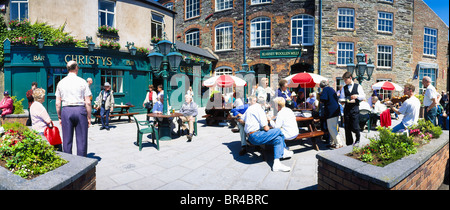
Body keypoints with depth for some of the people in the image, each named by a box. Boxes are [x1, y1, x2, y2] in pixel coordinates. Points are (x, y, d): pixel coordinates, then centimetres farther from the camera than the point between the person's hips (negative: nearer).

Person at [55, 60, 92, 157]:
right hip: (80, 109, -3)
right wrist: (89, 117, 1)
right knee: (81, 139, 3)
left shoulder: (61, 82, 7)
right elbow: (88, 102, -5)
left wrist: (59, 117, 16)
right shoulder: (82, 82, -1)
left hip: (66, 110, 3)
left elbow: (58, 103, 7)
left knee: (67, 140, 10)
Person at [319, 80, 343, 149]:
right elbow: (336, 99, 26)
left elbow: (323, 99, -22)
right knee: (333, 127, 16)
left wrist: (320, 96, -1)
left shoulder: (325, 89, -7)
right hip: (336, 110, 9)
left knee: (331, 128, -7)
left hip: (331, 111, -9)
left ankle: (339, 143, -9)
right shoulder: (331, 89, 18)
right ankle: (333, 142, 24)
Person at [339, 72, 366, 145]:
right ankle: (349, 144, 15)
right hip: (346, 108, 3)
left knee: (354, 127, -7)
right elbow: (341, 98, 10)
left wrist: (357, 96, -14)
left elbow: (363, 96, 4)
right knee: (347, 128, 4)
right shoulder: (344, 88, 12)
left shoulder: (358, 86, 6)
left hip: (355, 108, -3)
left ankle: (358, 136, 26)